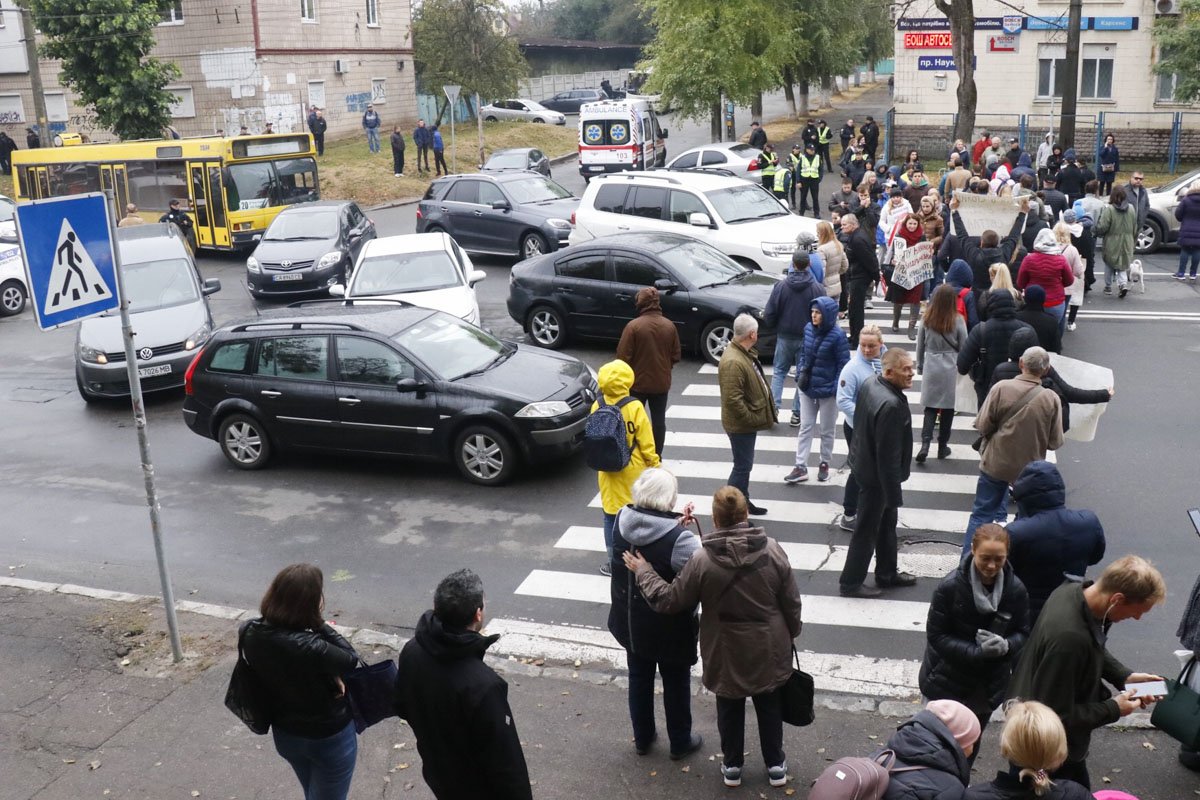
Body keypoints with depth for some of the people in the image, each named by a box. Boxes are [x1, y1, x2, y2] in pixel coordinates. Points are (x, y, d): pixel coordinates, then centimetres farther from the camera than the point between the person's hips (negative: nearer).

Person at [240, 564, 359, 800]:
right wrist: (319, 624, -21)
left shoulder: (250, 634, -17)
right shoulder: (309, 649, -39)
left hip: (284, 734, 6)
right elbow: (350, 659, -21)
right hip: (329, 738, -6)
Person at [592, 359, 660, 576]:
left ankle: (613, 561, 14)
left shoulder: (597, 406, -7)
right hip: (633, 471, -2)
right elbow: (646, 443, -12)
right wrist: (655, 466, 0)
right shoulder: (634, 408, -17)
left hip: (607, 471, 2)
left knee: (611, 515, 10)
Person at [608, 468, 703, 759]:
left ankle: (642, 738, 42)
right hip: (670, 627, -5)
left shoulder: (622, 522, -13)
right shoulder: (679, 539, -31)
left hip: (630, 621, 5)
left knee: (639, 678, 24)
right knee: (676, 683, 19)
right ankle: (680, 742, 37)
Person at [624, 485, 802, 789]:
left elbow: (669, 600, -12)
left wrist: (643, 572, 2)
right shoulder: (772, 550, -16)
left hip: (726, 654, -1)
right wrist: (791, 634, 13)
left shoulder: (702, 560, -22)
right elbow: (791, 602, -6)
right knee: (769, 706, 22)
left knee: (730, 709, 21)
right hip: (769, 649, 1)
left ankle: (732, 766, 37)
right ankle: (775, 765, 36)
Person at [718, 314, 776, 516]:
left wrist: (767, 410, 15)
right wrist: (752, 419, -23)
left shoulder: (745, 353, 6)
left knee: (744, 464, 22)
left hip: (748, 422, 10)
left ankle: (744, 501, 37)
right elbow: (733, 400, -32)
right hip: (741, 425, -10)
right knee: (742, 466, -1)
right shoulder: (733, 362, -29)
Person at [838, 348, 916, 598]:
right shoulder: (890, 405, -33)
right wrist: (894, 493, -20)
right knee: (867, 530, 8)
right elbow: (888, 456, -29)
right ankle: (850, 583, 24)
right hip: (877, 475, -9)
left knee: (887, 523, 24)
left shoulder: (869, 383, -5)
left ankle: (887, 573, 41)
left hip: (864, 463, 9)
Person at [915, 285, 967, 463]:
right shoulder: (957, 321, -9)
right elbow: (964, 347, -3)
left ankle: (925, 444, -10)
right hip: (951, 368, -2)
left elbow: (920, 345, 5)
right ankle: (942, 446, 16)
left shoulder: (927, 319, -3)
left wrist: (920, 367, 17)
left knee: (930, 407, 7)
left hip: (931, 367, 2)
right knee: (948, 407, 10)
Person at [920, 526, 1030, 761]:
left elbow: (1023, 633, -1)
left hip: (989, 684, 3)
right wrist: (977, 651, -28)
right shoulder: (950, 586, -22)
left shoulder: (1016, 590, -13)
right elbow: (936, 636, -17)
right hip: (948, 681, -3)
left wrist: (1005, 646, -23)